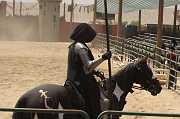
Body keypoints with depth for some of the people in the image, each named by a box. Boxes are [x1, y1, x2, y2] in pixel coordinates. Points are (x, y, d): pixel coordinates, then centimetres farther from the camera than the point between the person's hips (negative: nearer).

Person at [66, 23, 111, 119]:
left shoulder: (73, 46, 13)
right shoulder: (81, 47, -17)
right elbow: (88, 65, -25)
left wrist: (94, 71, 18)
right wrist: (103, 58, -31)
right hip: (82, 82, -10)